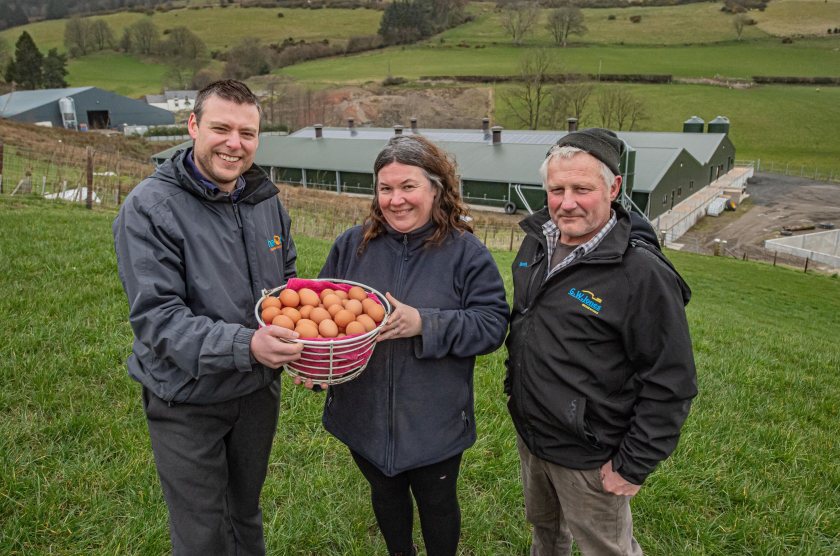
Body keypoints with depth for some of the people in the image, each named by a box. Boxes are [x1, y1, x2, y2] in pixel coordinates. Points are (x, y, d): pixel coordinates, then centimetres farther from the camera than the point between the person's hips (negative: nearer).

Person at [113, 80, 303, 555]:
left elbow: (286, 277, 11)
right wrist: (244, 344, -39)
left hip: (259, 387, 5)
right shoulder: (149, 208, -20)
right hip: (188, 400, -5)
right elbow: (157, 318, -25)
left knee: (247, 510, 27)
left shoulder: (265, 198, -1)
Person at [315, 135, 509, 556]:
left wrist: (423, 323, -27)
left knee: (437, 503, 20)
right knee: (385, 493, 26)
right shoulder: (352, 245, -4)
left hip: (434, 422, -3)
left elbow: (492, 324, -15)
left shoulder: (465, 252, -12)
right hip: (364, 415, 3)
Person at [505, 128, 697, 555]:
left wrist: (634, 466, -16)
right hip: (527, 432, 7)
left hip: (588, 456, -6)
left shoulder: (643, 274, -25)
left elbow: (670, 384, -21)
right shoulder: (537, 241, -3)